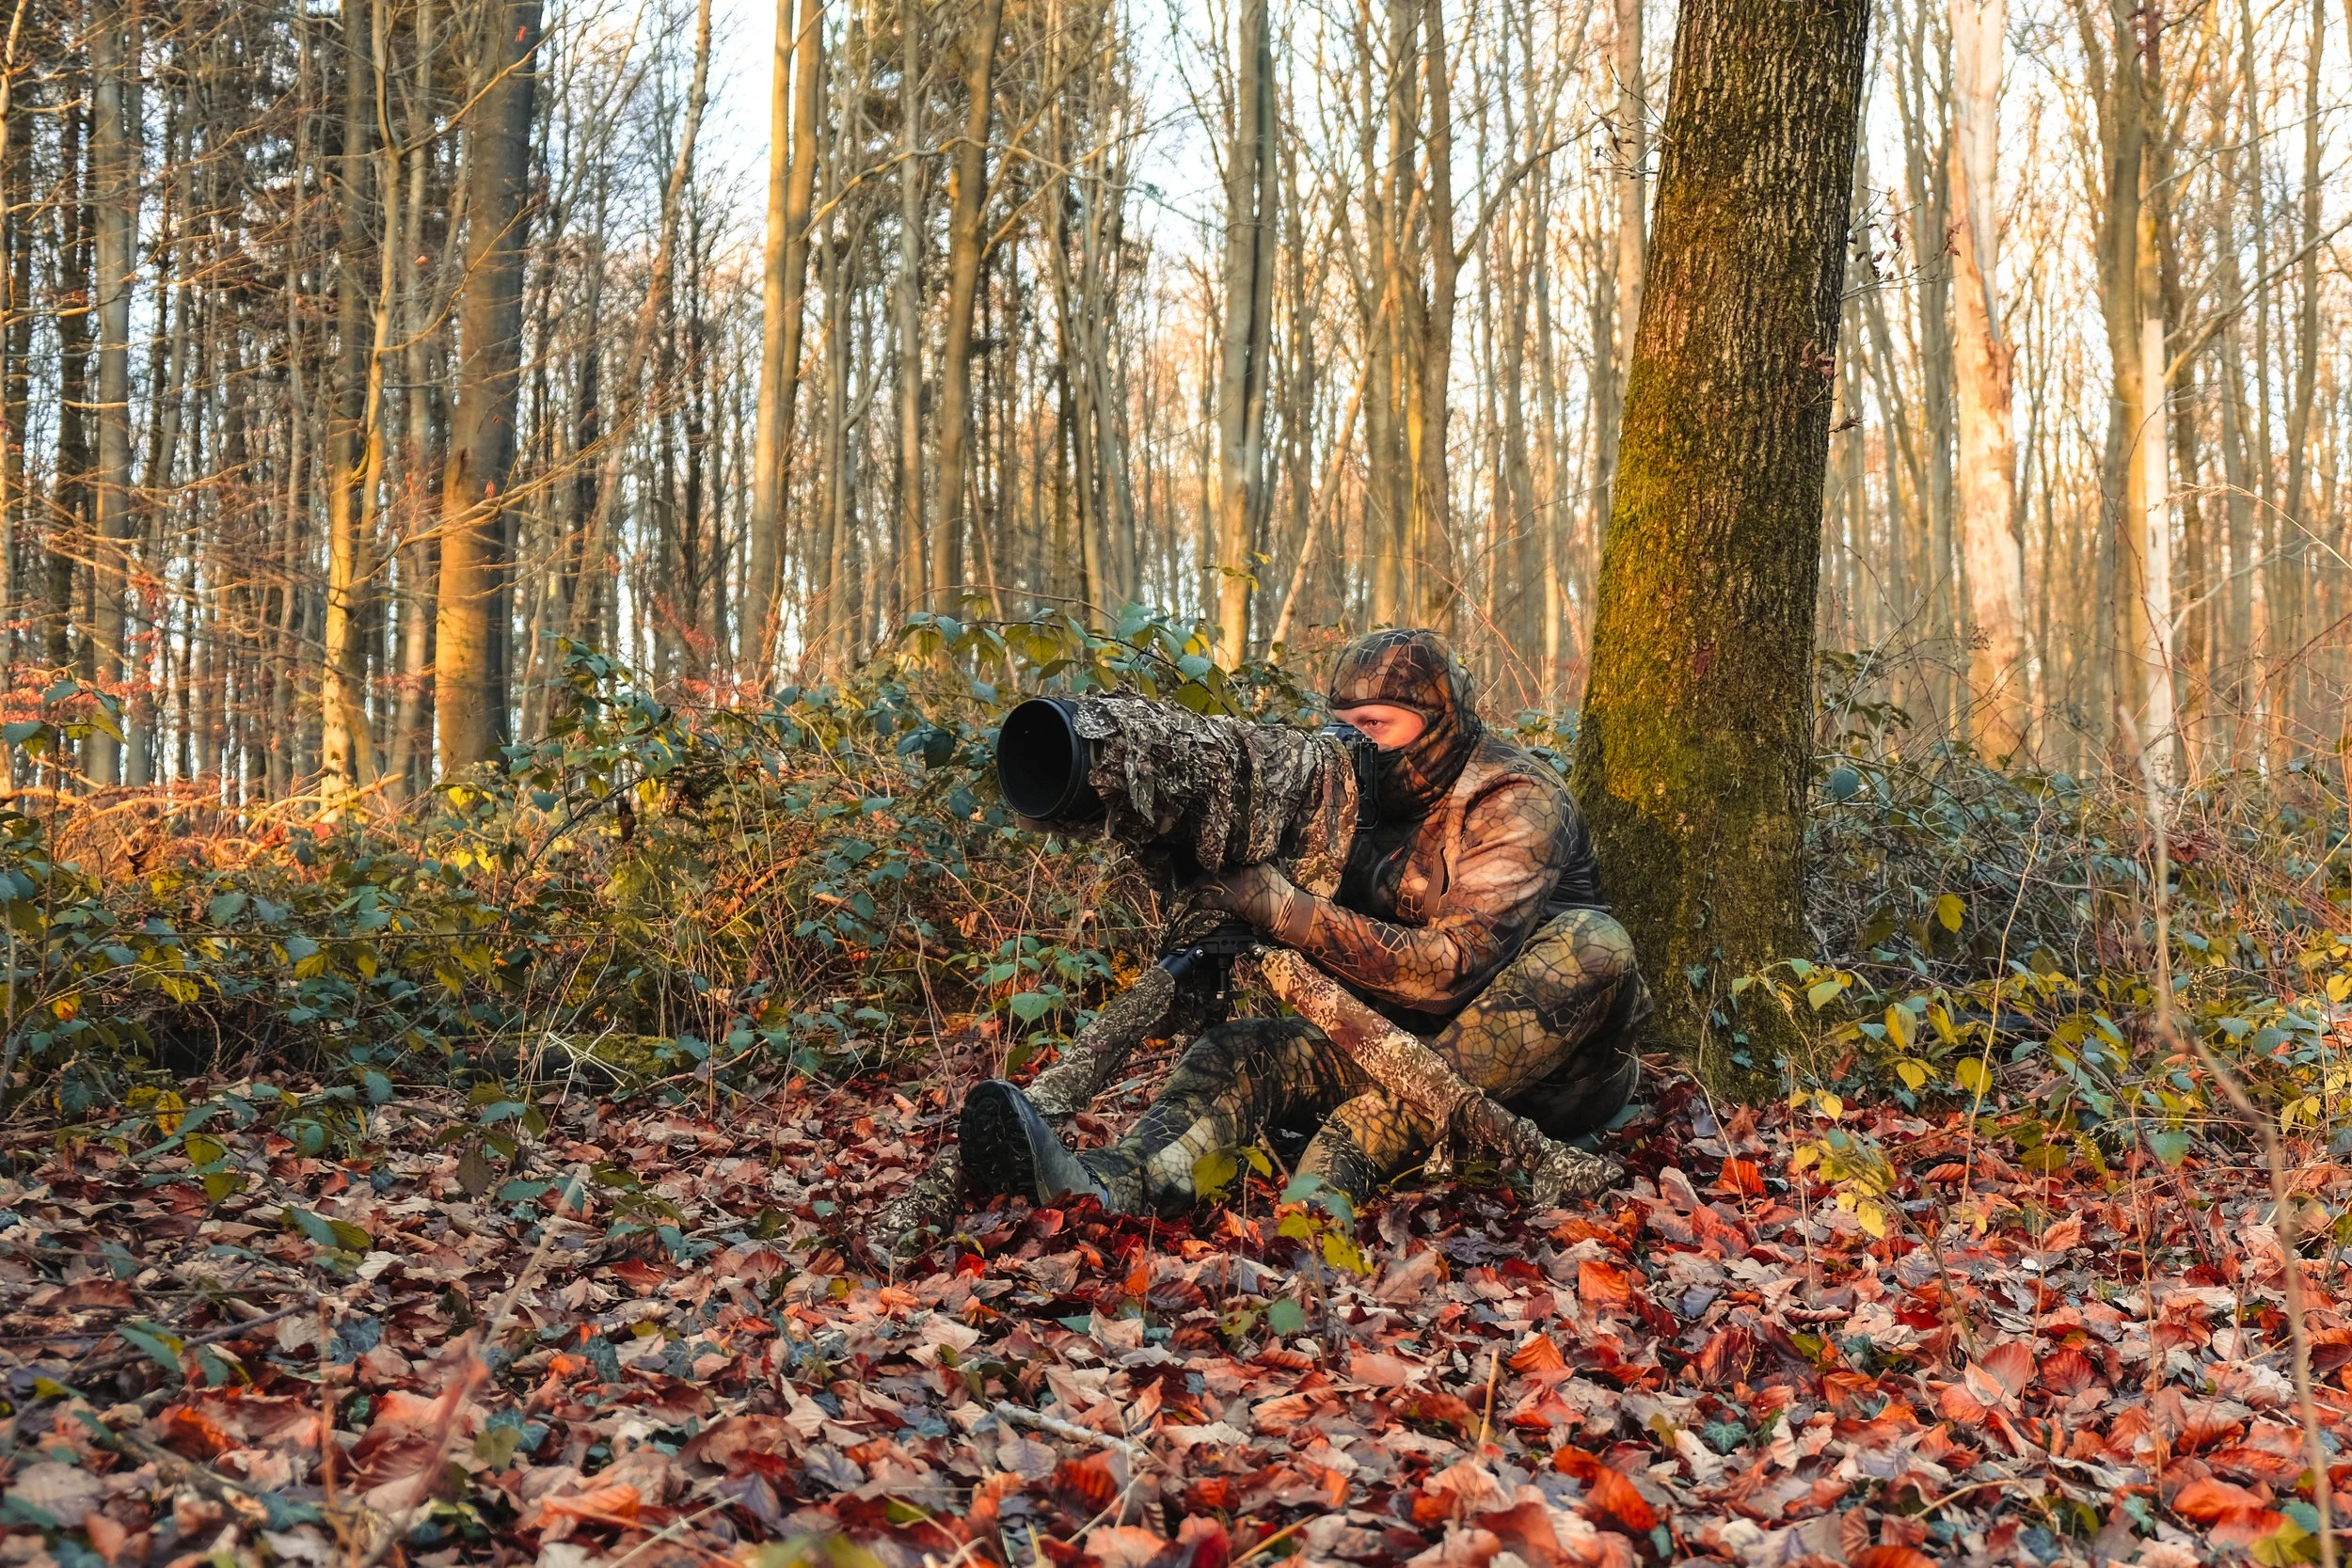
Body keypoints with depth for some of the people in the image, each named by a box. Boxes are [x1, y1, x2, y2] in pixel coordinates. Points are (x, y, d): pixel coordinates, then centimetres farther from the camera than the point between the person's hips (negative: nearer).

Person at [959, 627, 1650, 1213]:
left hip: (1543, 1060, -5)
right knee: (1246, 1048, -18)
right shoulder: (1369, 793, 3)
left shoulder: (1518, 803, -16)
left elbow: (1447, 970, -29)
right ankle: (1108, 1183, -52)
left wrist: (1281, 906, -36)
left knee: (1594, 944, -35)